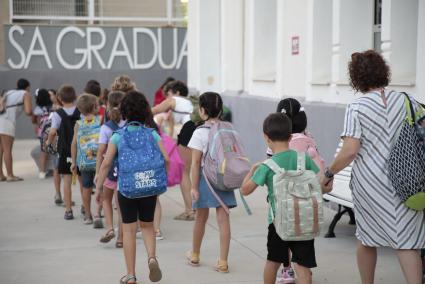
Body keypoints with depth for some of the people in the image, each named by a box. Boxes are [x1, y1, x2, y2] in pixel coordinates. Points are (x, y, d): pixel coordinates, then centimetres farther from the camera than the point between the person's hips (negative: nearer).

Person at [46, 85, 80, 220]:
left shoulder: (58, 114, -9)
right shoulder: (81, 112, -3)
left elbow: (53, 132, -16)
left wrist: (48, 142, 2)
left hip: (65, 151, -2)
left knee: (67, 181, 4)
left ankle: (68, 210, 3)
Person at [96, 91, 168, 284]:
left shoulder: (117, 137, -5)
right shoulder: (153, 134, -1)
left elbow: (106, 164, -8)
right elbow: (166, 159, -5)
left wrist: (98, 187, 0)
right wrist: (163, 180, 11)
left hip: (126, 189, -1)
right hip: (150, 189, 2)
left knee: (129, 230, 7)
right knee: (147, 226, 19)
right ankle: (152, 257, -5)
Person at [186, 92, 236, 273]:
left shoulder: (200, 133, -12)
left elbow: (196, 162, -13)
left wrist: (194, 186, -9)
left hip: (205, 176, -3)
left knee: (201, 217, 14)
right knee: (223, 218, 2)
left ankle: (195, 254, 34)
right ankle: (223, 261, 2)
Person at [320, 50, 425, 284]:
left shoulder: (356, 107, -6)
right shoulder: (406, 101, 3)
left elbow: (350, 151, -14)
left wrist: (328, 174, -2)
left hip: (369, 182, -2)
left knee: (367, 238, 16)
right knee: (405, 240, 3)